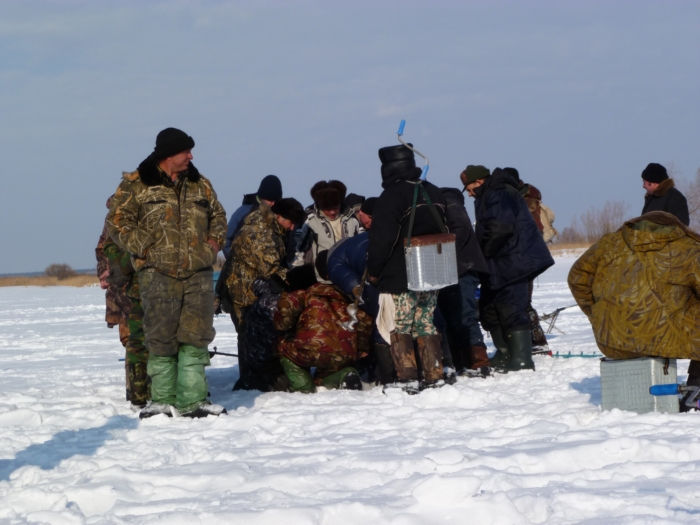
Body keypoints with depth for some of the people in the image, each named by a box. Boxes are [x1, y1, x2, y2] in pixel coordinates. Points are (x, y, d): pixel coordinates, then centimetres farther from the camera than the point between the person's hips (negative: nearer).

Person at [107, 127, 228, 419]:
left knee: (195, 337, 0)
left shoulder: (200, 184, 15)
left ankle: (192, 400, 3)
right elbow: (117, 221, -2)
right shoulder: (136, 185, 1)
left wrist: (214, 240, 8)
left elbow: (218, 215, 26)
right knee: (161, 338, -2)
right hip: (158, 273, -4)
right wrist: (144, 247, -10)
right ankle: (163, 400, 6)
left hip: (199, 273, 4)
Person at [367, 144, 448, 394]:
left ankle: (407, 378, -6)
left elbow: (381, 239, -16)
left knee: (399, 328, -2)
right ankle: (434, 376, 10)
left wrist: (373, 270, -3)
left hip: (399, 279, -7)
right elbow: (444, 231, 19)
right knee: (426, 325, 12)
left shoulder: (392, 196, -15)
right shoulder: (434, 193, 10)